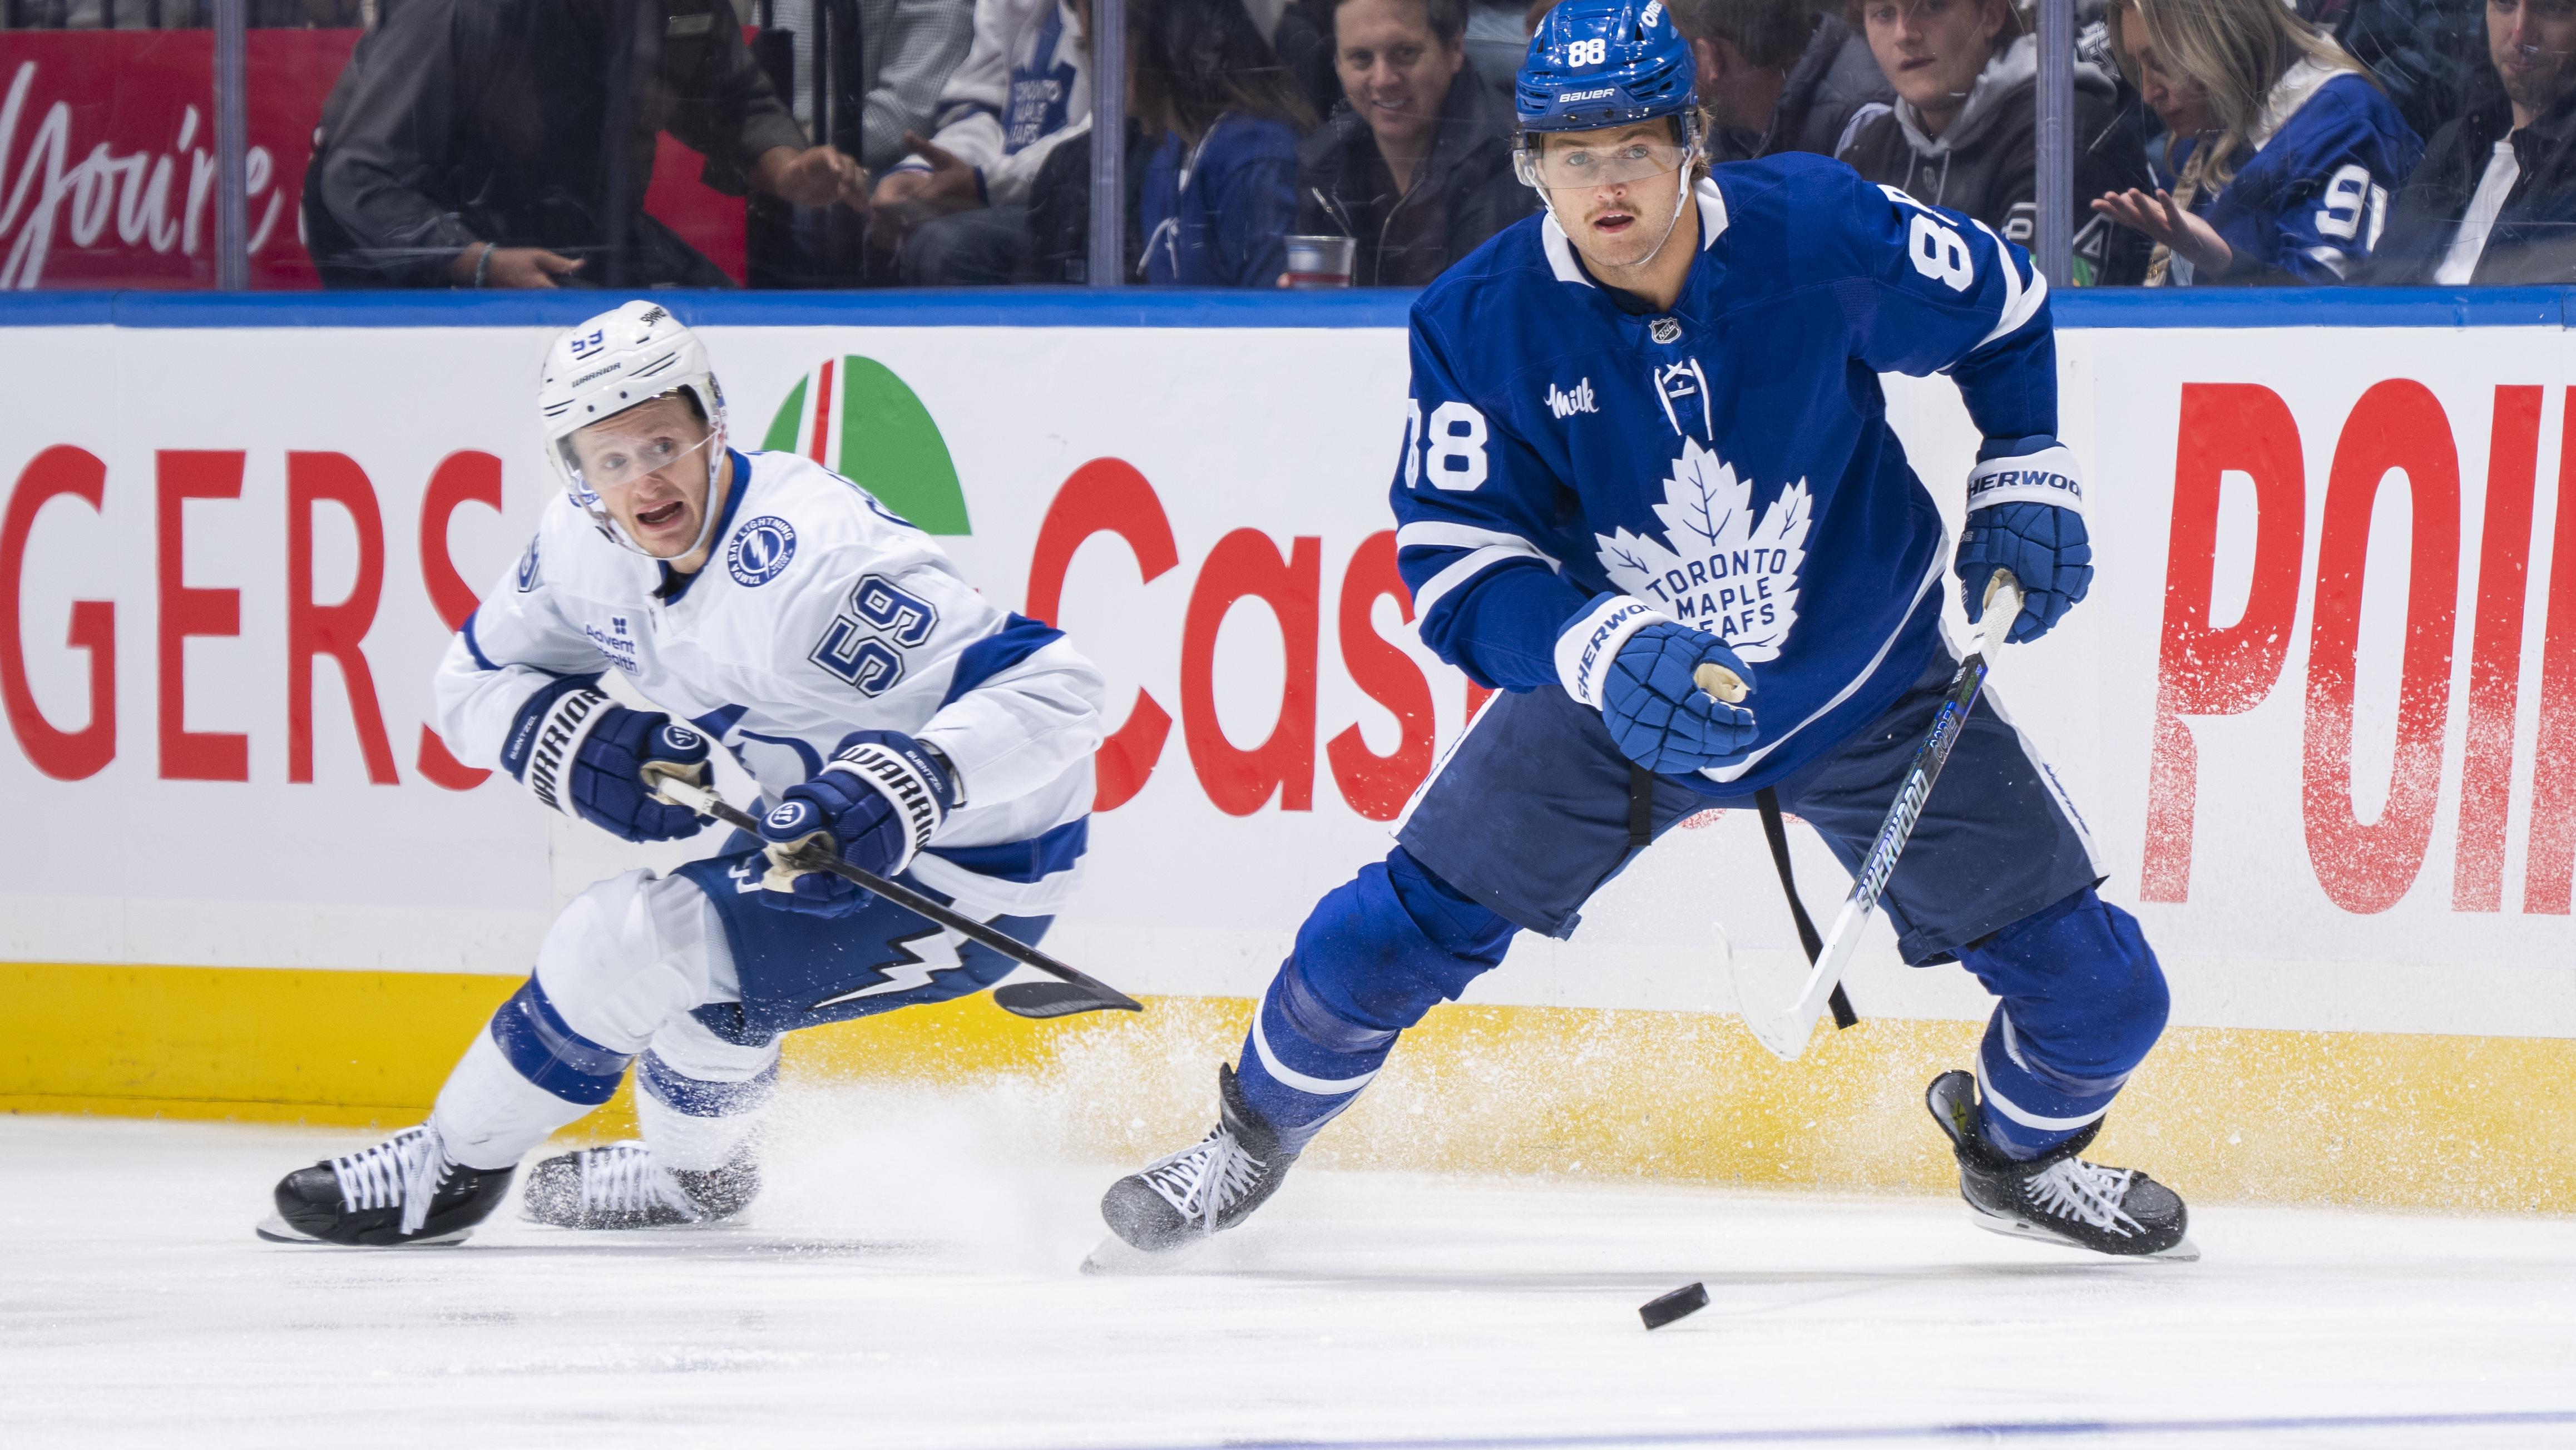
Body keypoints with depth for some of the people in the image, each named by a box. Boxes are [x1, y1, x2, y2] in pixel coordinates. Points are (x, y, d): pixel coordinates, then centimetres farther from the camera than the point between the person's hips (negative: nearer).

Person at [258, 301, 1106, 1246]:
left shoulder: (812, 559, -32)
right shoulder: (586, 545, -6)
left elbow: (1051, 688, -34)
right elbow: (475, 681, 8)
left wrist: (916, 779, -49)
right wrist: (578, 745, -13)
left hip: (967, 876, -9)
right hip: (835, 846, 9)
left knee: (630, 940, -15)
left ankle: (452, 1168, 6)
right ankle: (696, 1172, 55)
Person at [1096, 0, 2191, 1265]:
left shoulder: (1822, 233, -21)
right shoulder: (1479, 324, -20)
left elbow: (2002, 309, -2)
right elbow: (1453, 567, -20)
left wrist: (2027, 484, -6)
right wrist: (1603, 652, -37)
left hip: (1870, 691, 0)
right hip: (1605, 687, 0)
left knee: (2102, 996, -4)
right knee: (1392, 939, -9)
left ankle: (2015, 1147, 31)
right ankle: (1254, 1136, 23)